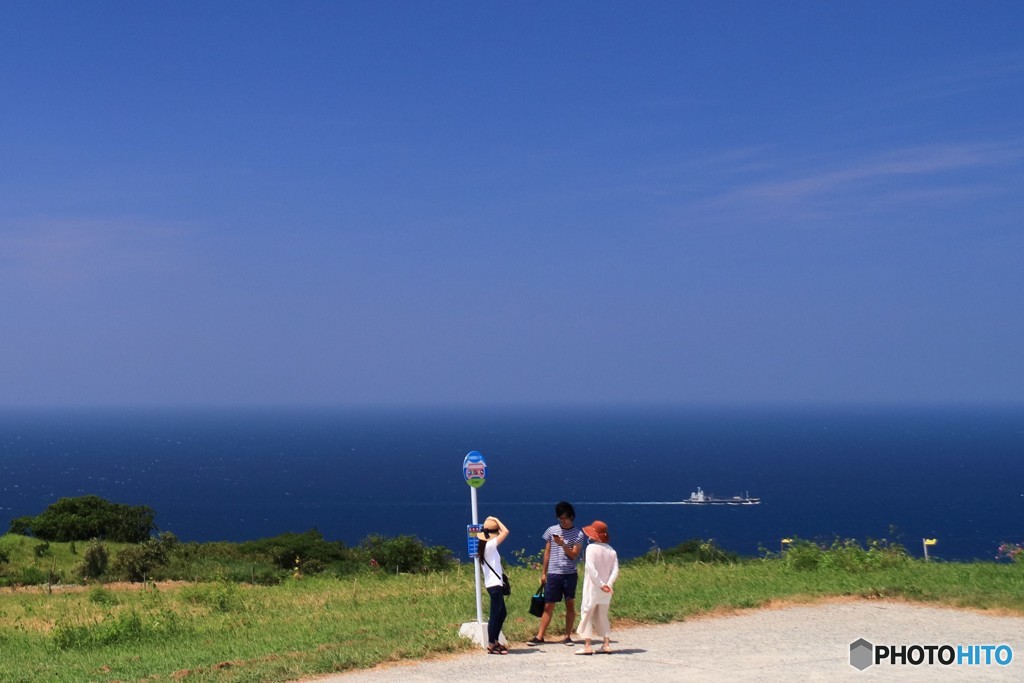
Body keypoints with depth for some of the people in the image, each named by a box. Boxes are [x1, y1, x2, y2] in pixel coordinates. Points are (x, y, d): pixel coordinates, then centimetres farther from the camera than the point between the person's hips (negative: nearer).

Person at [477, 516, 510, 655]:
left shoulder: (486, 545, 11)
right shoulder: (490, 545, -14)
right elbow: (505, 532, -17)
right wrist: (496, 520, -6)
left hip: (494, 584, 10)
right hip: (494, 584, -10)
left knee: (502, 613, 18)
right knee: (495, 614, -6)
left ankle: (495, 642, 23)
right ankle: (491, 645, -3)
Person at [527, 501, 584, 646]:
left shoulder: (578, 534, 1)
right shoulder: (551, 530, 6)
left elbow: (574, 555, -5)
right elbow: (547, 553, 11)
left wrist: (563, 544, -20)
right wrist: (543, 573, 10)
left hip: (570, 574, -1)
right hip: (553, 574, 1)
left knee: (570, 605, 2)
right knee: (548, 606, 2)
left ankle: (567, 636, 10)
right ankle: (539, 636, 3)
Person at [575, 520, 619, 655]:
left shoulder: (591, 548, -13)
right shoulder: (611, 550, 4)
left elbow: (591, 569, -21)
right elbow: (615, 571, -4)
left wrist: (601, 585, -18)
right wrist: (608, 584, -11)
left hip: (592, 588, -5)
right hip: (606, 592, 5)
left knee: (587, 615, 2)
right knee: (603, 616, 17)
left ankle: (587, 646, -3)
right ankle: (607, 644, 14)